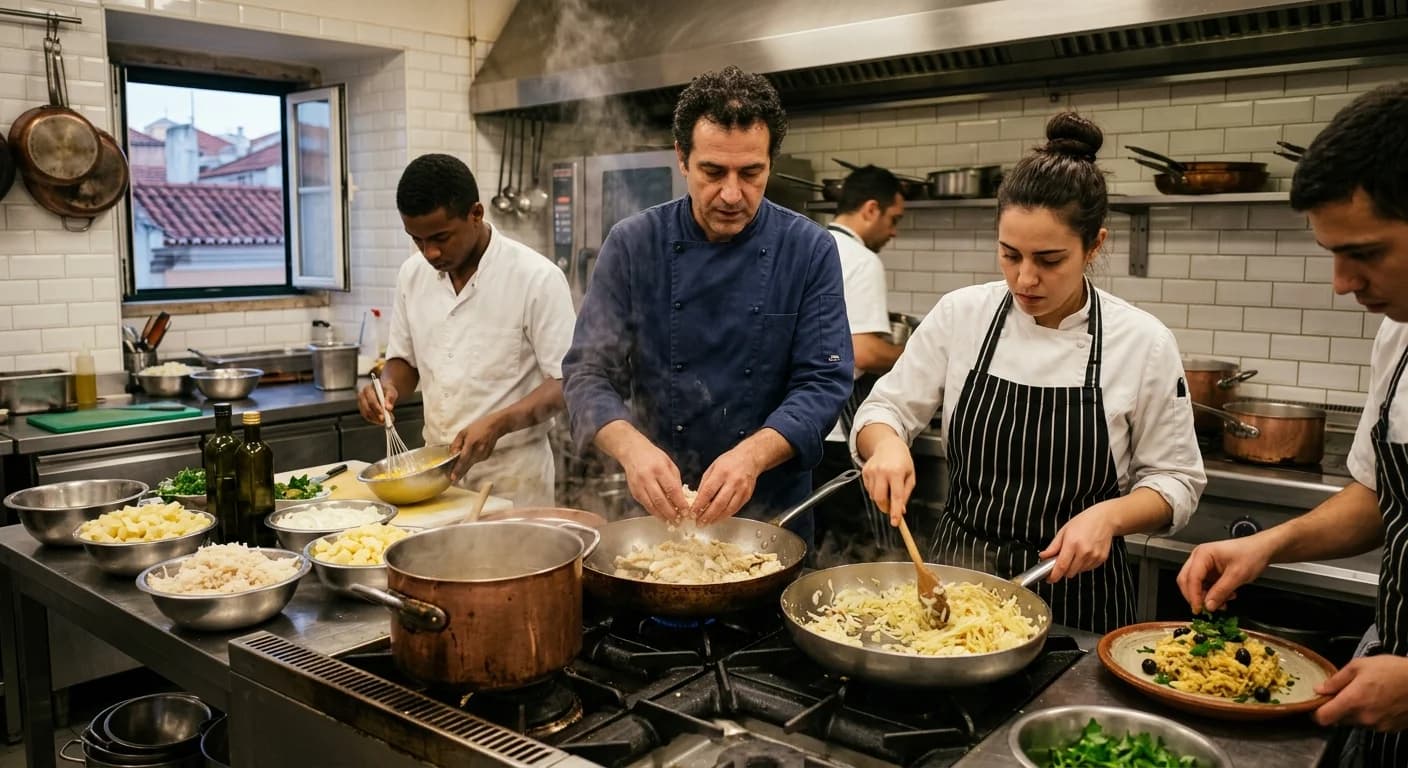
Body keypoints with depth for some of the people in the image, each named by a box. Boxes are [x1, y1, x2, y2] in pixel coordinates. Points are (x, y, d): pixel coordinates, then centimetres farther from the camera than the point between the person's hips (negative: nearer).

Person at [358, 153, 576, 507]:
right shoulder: (412, 274, 3)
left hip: (511, 477, -5)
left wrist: (497, 423, -27)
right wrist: (389, 385, -7)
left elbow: (565, 382, -14)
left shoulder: (536, 278, -15)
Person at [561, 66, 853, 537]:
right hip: (657, 509, 1)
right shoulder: (633, 245, -8)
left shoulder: (810, 251, -10)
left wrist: (754, 454, -31)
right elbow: (589, 371, -10)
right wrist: (631, 446, -30)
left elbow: (824, 381, -13)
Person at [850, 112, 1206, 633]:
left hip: (1075, 590, -1)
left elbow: (1174, 480, -2)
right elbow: (884, 410, 0)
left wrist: (1109, 514, -21)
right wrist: (886, 443, -22)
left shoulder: (1143, 343, -11)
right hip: (958, 572, 2)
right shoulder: (961, 315, -8)